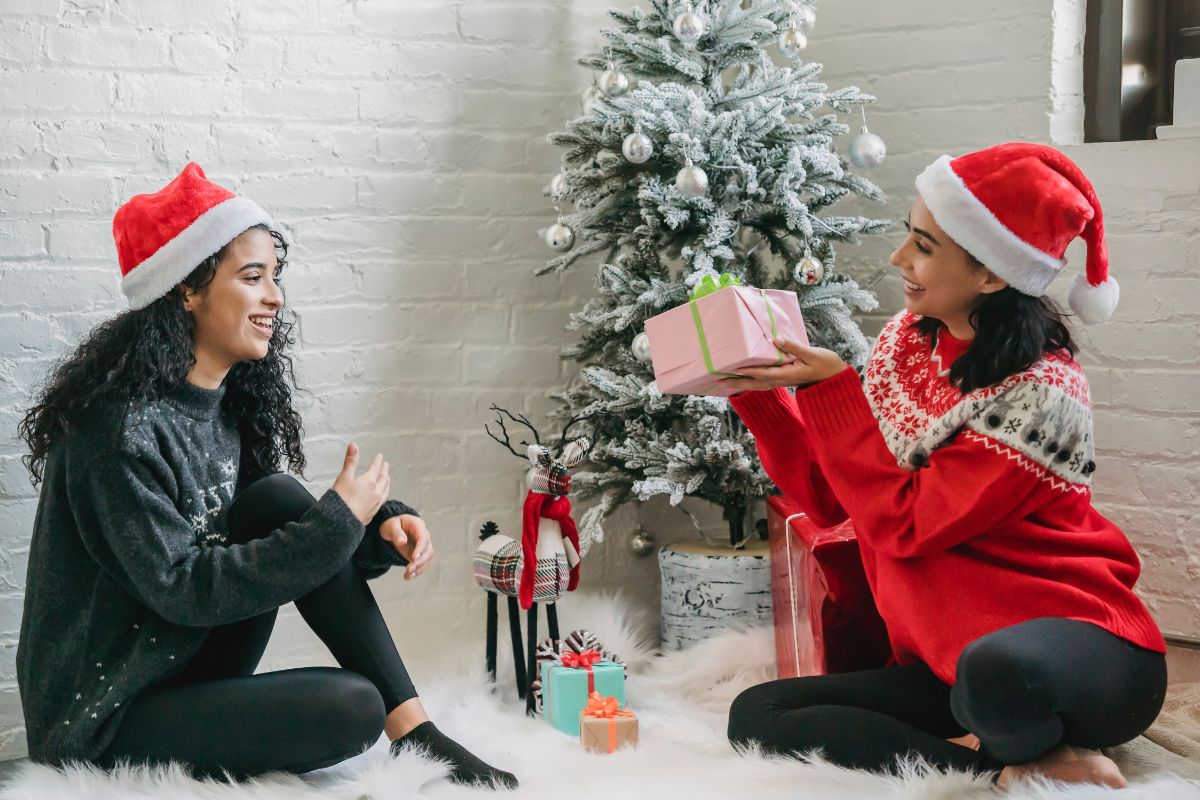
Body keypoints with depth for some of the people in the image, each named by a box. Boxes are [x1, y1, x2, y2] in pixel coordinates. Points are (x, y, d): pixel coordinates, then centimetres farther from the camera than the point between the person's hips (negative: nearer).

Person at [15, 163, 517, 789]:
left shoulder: (229, 400, 3)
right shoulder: (122, 425, -23)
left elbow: (287, 522, 8)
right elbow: (180, 588, -25)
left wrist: (381, 526, -12)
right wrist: (336, 521, -22)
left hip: (191, 661, 8)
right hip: (100, 719, -8)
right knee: (352, 708, -28)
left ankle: (413, 728, -12)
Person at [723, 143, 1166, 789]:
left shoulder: (1039, 395, -19)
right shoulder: (910, 339, 4)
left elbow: (903, 523, -19)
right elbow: (830, 497, 8)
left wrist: (830, 388, -16)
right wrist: (757, 392, -4)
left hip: (1079, 657, -7)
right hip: (951, 663, 8)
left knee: (995, 673, -43)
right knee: (756, 715, -10)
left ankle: (1025, 749, -5)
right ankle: (1018, 764, -12)